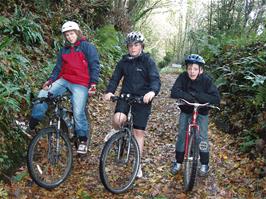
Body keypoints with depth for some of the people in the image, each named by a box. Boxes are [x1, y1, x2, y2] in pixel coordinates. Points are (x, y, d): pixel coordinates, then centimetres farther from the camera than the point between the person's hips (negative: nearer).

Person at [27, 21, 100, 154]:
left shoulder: (87, 47, 2)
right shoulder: (63, 51, 18)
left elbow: (94, 65, -5)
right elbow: (58, 68, 14)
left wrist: (93, 83, -16)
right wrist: (50, 80, -3)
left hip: (80, 85, -5)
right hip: (64, 81, 5)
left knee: (78, 112, -14)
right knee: (42, 95, -12)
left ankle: (83, 140, 4)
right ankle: (32, 124, -2)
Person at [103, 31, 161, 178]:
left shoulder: (148, 61, -6)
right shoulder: (124, 61, 6)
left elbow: (155, 79, -18)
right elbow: (115, 78, 2)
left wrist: (152, 91, -40)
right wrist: (109, 91, -18)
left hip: (143, 99, -2)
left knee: (138, 132, 1)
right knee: (118, 119, -28)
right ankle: (116, 131, 11)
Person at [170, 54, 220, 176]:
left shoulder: (206, 80, -24)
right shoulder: (183, 77, -22)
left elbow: (216, 99, -32)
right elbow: (174, 92, -34)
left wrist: (197, 95, -38)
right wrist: (190, 97, -42)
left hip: (202, 111, -1)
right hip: (186, 110, 1)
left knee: (202, 137, -5)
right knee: (181, 135, 0)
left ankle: (204, 164, 14)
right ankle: (178, 162, 16)